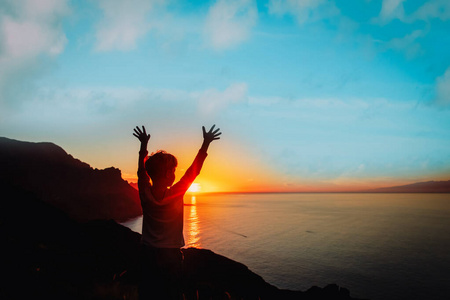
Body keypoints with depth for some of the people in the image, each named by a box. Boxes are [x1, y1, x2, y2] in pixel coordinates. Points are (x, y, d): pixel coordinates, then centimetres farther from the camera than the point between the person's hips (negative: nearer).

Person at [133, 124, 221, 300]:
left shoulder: (145, 194, -13)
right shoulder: (176, 194, -19)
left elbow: (141, 171, 3)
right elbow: (194, 171, -12)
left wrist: (143, 145, 11)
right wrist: (206, 143, -8)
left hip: (148, 254, 3)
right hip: (171, 255, -3)